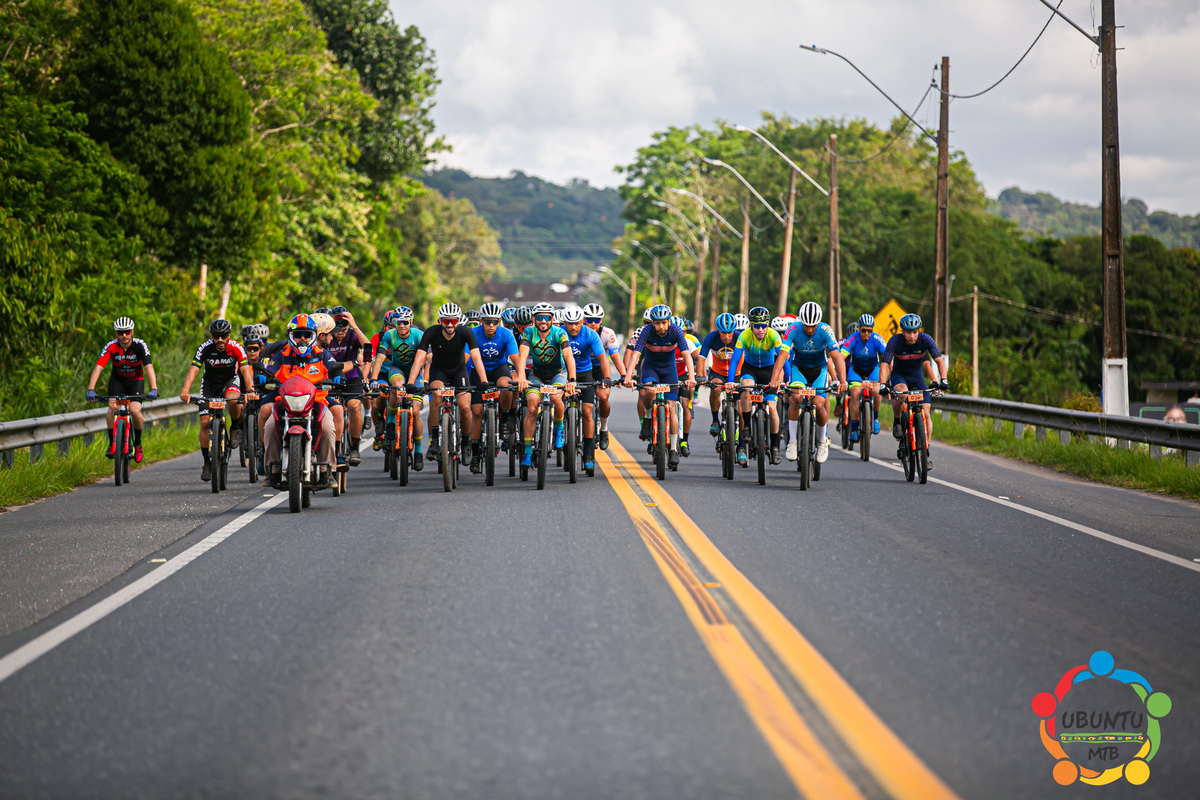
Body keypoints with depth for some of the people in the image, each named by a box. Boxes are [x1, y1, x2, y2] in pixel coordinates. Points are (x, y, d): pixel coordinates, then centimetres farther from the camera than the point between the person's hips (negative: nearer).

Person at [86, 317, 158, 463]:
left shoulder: (140, 345, -24)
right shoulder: (111, 347, -23)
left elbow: (149, 367, -34)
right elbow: (98, 367, -32)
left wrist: (154, 389, -49)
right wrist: (90, 389, -45)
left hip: (136, 381, -1)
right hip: (117, 380, 1)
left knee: (135, 411, -21)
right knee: (112, 407, -24)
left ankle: (137, 444, 3)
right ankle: (112, 444, -10)